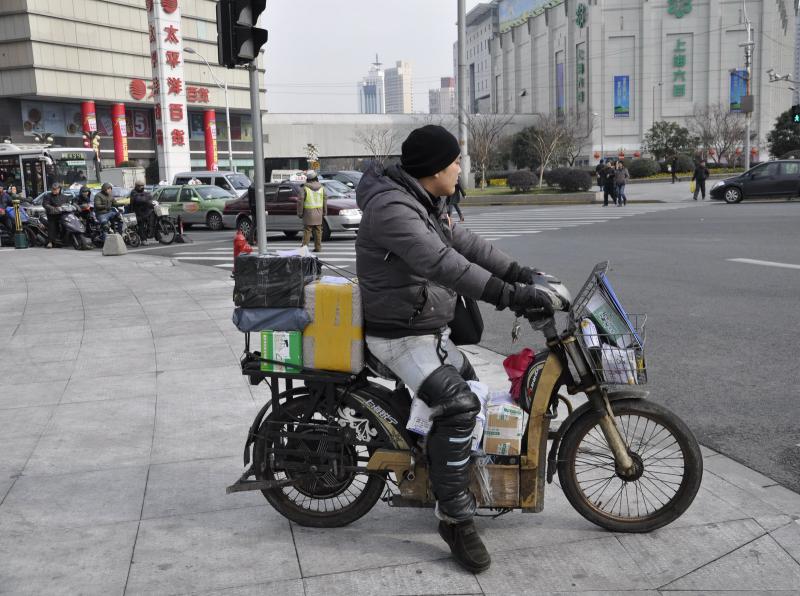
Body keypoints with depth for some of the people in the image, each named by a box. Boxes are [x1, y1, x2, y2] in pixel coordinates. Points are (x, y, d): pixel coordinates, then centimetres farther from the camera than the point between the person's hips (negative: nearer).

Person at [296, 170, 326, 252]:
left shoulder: (304, 188, -9)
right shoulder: (321, 187, 5)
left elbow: (300, 201, -10)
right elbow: (325, 200, 9)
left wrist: (299, 213, -2)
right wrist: (324, 212, 16)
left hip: (308, 213, -4)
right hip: (318, 213, 4)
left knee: (307, 231, -2)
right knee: (318, 231, 8)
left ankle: (304, 246, -5)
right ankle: (318, 248, 10)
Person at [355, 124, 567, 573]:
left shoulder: (425, 201, 8)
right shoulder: (392, 208, -26)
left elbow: (466, 243, 7)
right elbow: (446, 266, -36)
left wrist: (524, 275, -2)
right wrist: (513, 296, -39)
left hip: (430, 328, 11)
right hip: (400, 335, -11)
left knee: (472, 386, 20)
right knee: (459, 405, -24)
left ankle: (443, 474, 37)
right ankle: (455, 517, -14)